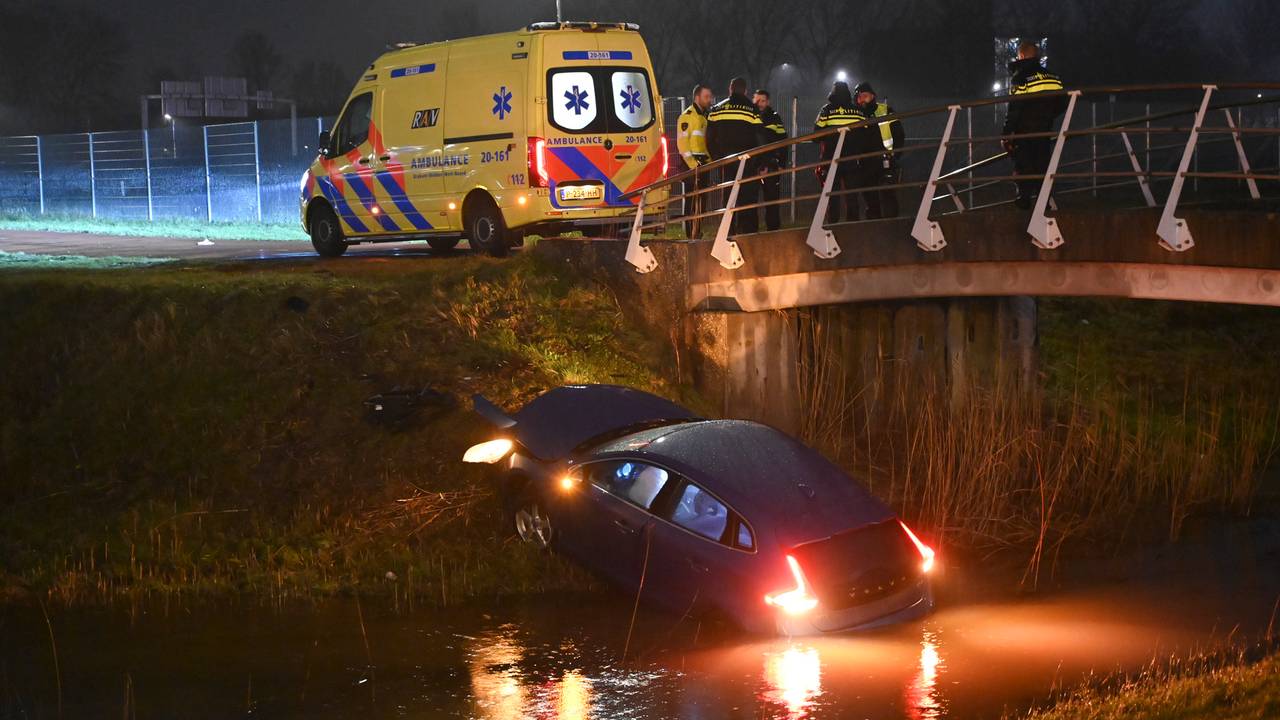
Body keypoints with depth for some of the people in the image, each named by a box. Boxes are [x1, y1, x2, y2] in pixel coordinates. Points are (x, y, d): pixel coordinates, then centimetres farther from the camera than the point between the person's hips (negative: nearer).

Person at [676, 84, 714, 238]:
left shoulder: (704, 116, 21)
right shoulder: (687, 116, -7)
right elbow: (682, 142, -15)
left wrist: (709, 160, 14)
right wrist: (692, 164, -22)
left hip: (703, 163, 9)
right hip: (691, 163, -9)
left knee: (701, 199, 10)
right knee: (693, 199, -10)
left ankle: (697, 232, 15)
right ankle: (691, 234, -11)